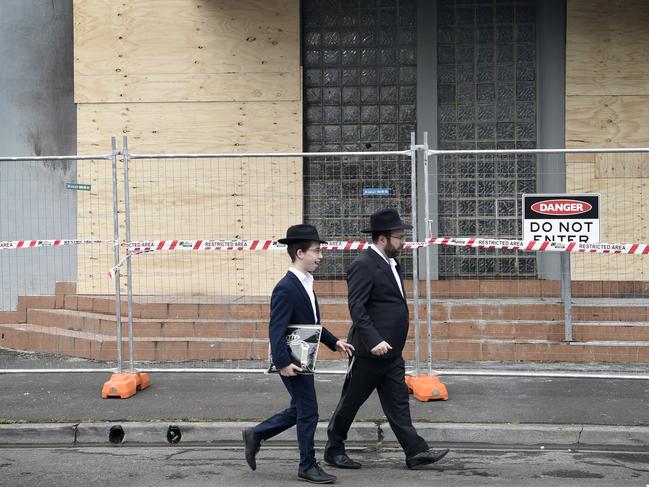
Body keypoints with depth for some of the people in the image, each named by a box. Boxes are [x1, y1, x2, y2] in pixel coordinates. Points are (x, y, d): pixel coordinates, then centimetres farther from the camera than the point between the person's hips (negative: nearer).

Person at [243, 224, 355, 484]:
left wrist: (334, 342, 15)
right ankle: (308, 466, 12)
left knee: (299, 411, 19)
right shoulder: (286, 289, -20)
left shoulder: (305, 284, 11)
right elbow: (276, 330, -24)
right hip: (293, 362, -10)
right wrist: (283, 363, -30)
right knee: (308, 413, 0)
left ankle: (255, 435, 30)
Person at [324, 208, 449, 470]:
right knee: (350, 402, 5)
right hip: (369, 351, -9)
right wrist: (373, 341, -30)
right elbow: (356, 308, -23)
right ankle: (333, 450, 17)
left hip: (391, 352, 9)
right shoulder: (363, 266, -16)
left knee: (398, 403, 6)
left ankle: (416, 452, 4)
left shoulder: (390, 262, 13)